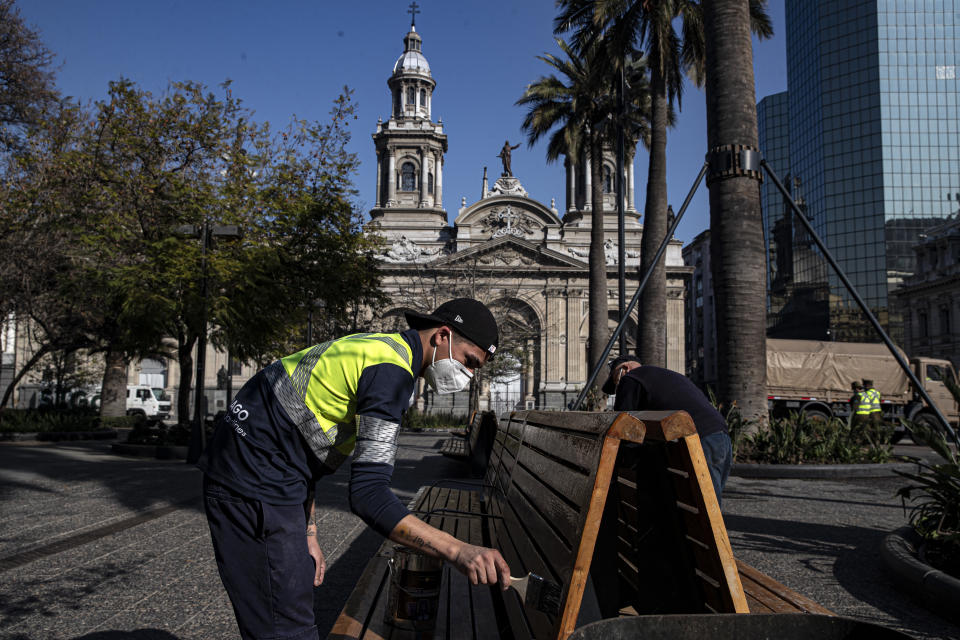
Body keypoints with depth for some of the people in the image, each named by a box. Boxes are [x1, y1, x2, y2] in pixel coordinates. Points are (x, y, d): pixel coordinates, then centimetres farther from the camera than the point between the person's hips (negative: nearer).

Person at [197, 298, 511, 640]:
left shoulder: (368, 349, 14)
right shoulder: (391, 369, -18)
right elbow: (368, 494, -27)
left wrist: (308, 534, 15)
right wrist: (458, 551, -31)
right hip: (257, 486, -11)